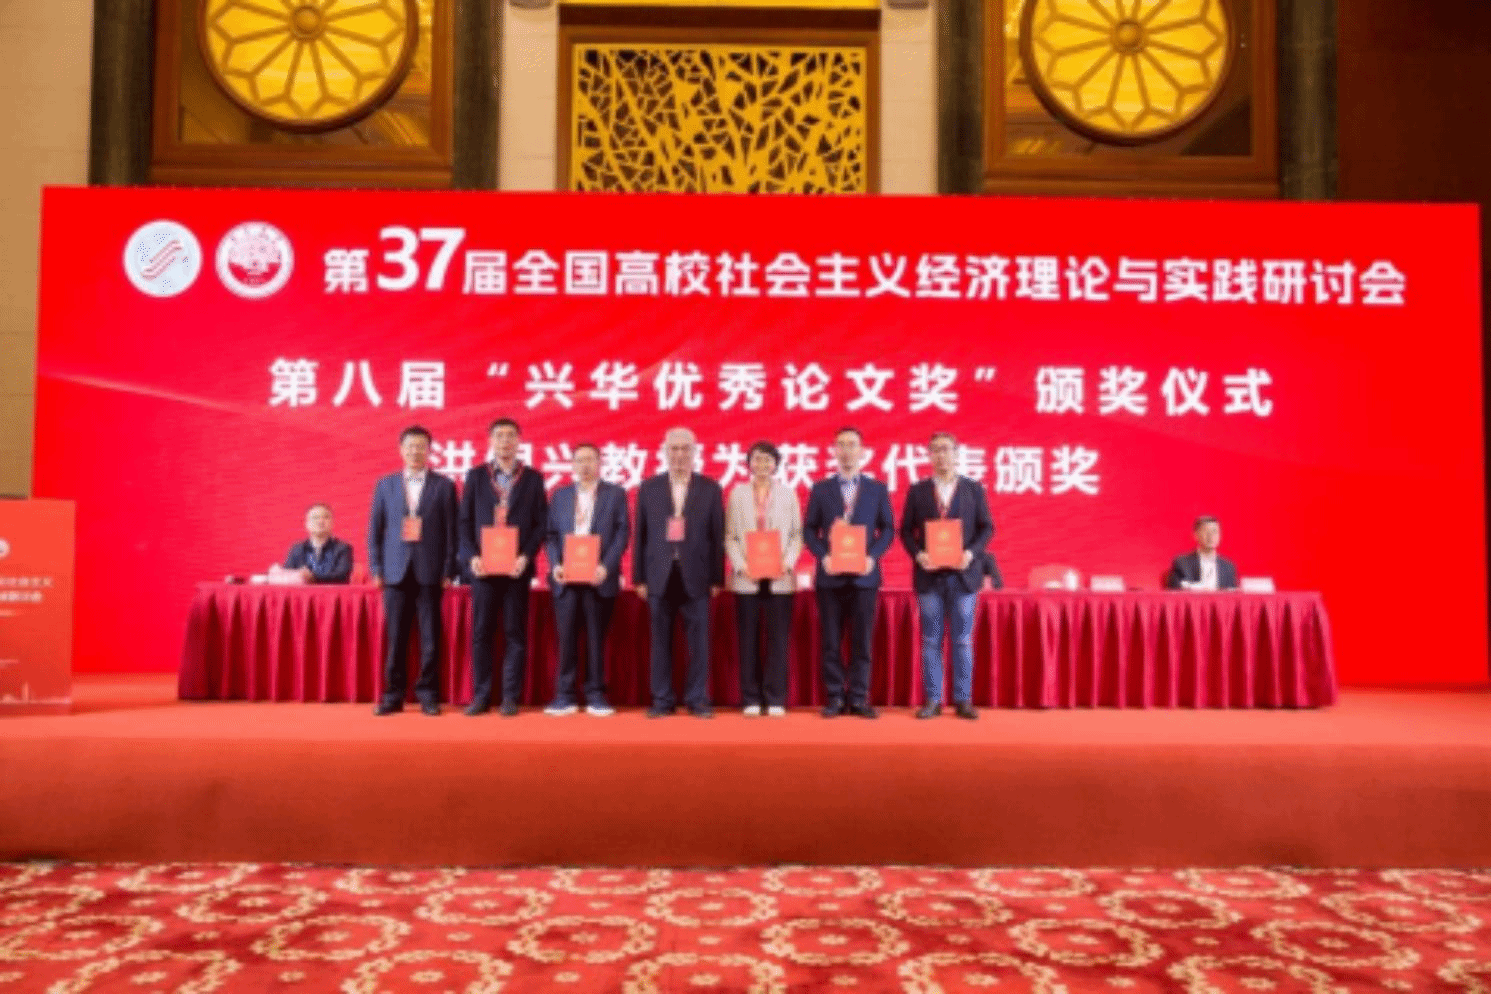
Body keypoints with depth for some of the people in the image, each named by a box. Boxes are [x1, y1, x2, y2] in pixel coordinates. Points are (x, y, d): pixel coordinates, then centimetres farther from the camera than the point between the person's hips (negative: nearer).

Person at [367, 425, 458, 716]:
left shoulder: (444, 486, 5)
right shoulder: (385, 485, 10)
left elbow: (451, 532, 3)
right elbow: (375, 530, 9)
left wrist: (449, 571, -4)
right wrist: (376, 569, 2)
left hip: (430, 571, -1)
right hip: (395, 571, 1)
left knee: (430, 638, 1)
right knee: (395, 637, 4)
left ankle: (428, 695, 9)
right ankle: (393, 695, 11)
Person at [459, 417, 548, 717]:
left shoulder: (533, 478, 6)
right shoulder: (476, 475, 9)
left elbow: (541, 523, 2)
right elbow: (465, 520, 6)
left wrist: (526, 557, -10)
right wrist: (471, 556, -7)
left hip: (517, 567, -1)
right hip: (483, 565, 1)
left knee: (515, 633, 2)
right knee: (481, 632, 3)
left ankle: (510, 697, 8)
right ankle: (481, 695, 11)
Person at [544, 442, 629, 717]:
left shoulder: (616, 494, 7)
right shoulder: (560, 495, 14)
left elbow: (622, 532, -1)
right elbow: (551, 534, 9)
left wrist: (606, 566, -13)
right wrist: (555, 565, -7)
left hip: (599, 576, -2)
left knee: (596, 638, 3)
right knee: (566, 637, 2)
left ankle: (596, 696, 10)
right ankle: (564, 696, 8)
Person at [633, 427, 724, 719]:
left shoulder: (710, 488, 4)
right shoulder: (648, 487, 7)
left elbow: (717, 536, 3)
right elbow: (640, 535, 6)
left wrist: (717, 578, -1)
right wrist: (639, 577, 2)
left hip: (695, 576, -1)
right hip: (660, 575, 1)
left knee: (698, 642, 2)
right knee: (660, 642, 6)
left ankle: (698, 700, 11)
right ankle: (661, 700, 14)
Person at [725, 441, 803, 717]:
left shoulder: (788, 493, 10)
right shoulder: (737, 493, 10)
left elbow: (797, 534, 5)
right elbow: (730, 536, 5)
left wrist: (788, 563, -11)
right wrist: (740, 565, -10)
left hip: (780, 578, 0)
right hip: (746, 578, 0)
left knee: (778, 640, 0)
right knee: (748, 640, 2)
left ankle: (776, 700, 6)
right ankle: (751, 700, 9)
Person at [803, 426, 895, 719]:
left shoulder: (877, 489, 8)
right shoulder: (820, 489, 8)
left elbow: (887, 529, 6)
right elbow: (809, 530, 6)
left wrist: (872, 556, -10)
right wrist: (823, 556, -10)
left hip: (864, 575, 0)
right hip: (830, 576, 0)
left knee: (862, 640, 2)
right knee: (831, 641, 3)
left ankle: (859, 698, 10)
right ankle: (835, 698, 11)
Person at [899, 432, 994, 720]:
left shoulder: (973, 489, 5)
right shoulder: (917, 490, 6)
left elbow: (986, 528, 3)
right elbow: (906, 530, 6)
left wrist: (971, 553, -13)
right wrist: (918, 554, -11)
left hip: (963, 574, 0)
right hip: (929, 575, 1)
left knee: (962, 640, 4)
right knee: (931, 640, 4)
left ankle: (963, 700, 11)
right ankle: (932, 700, 10)